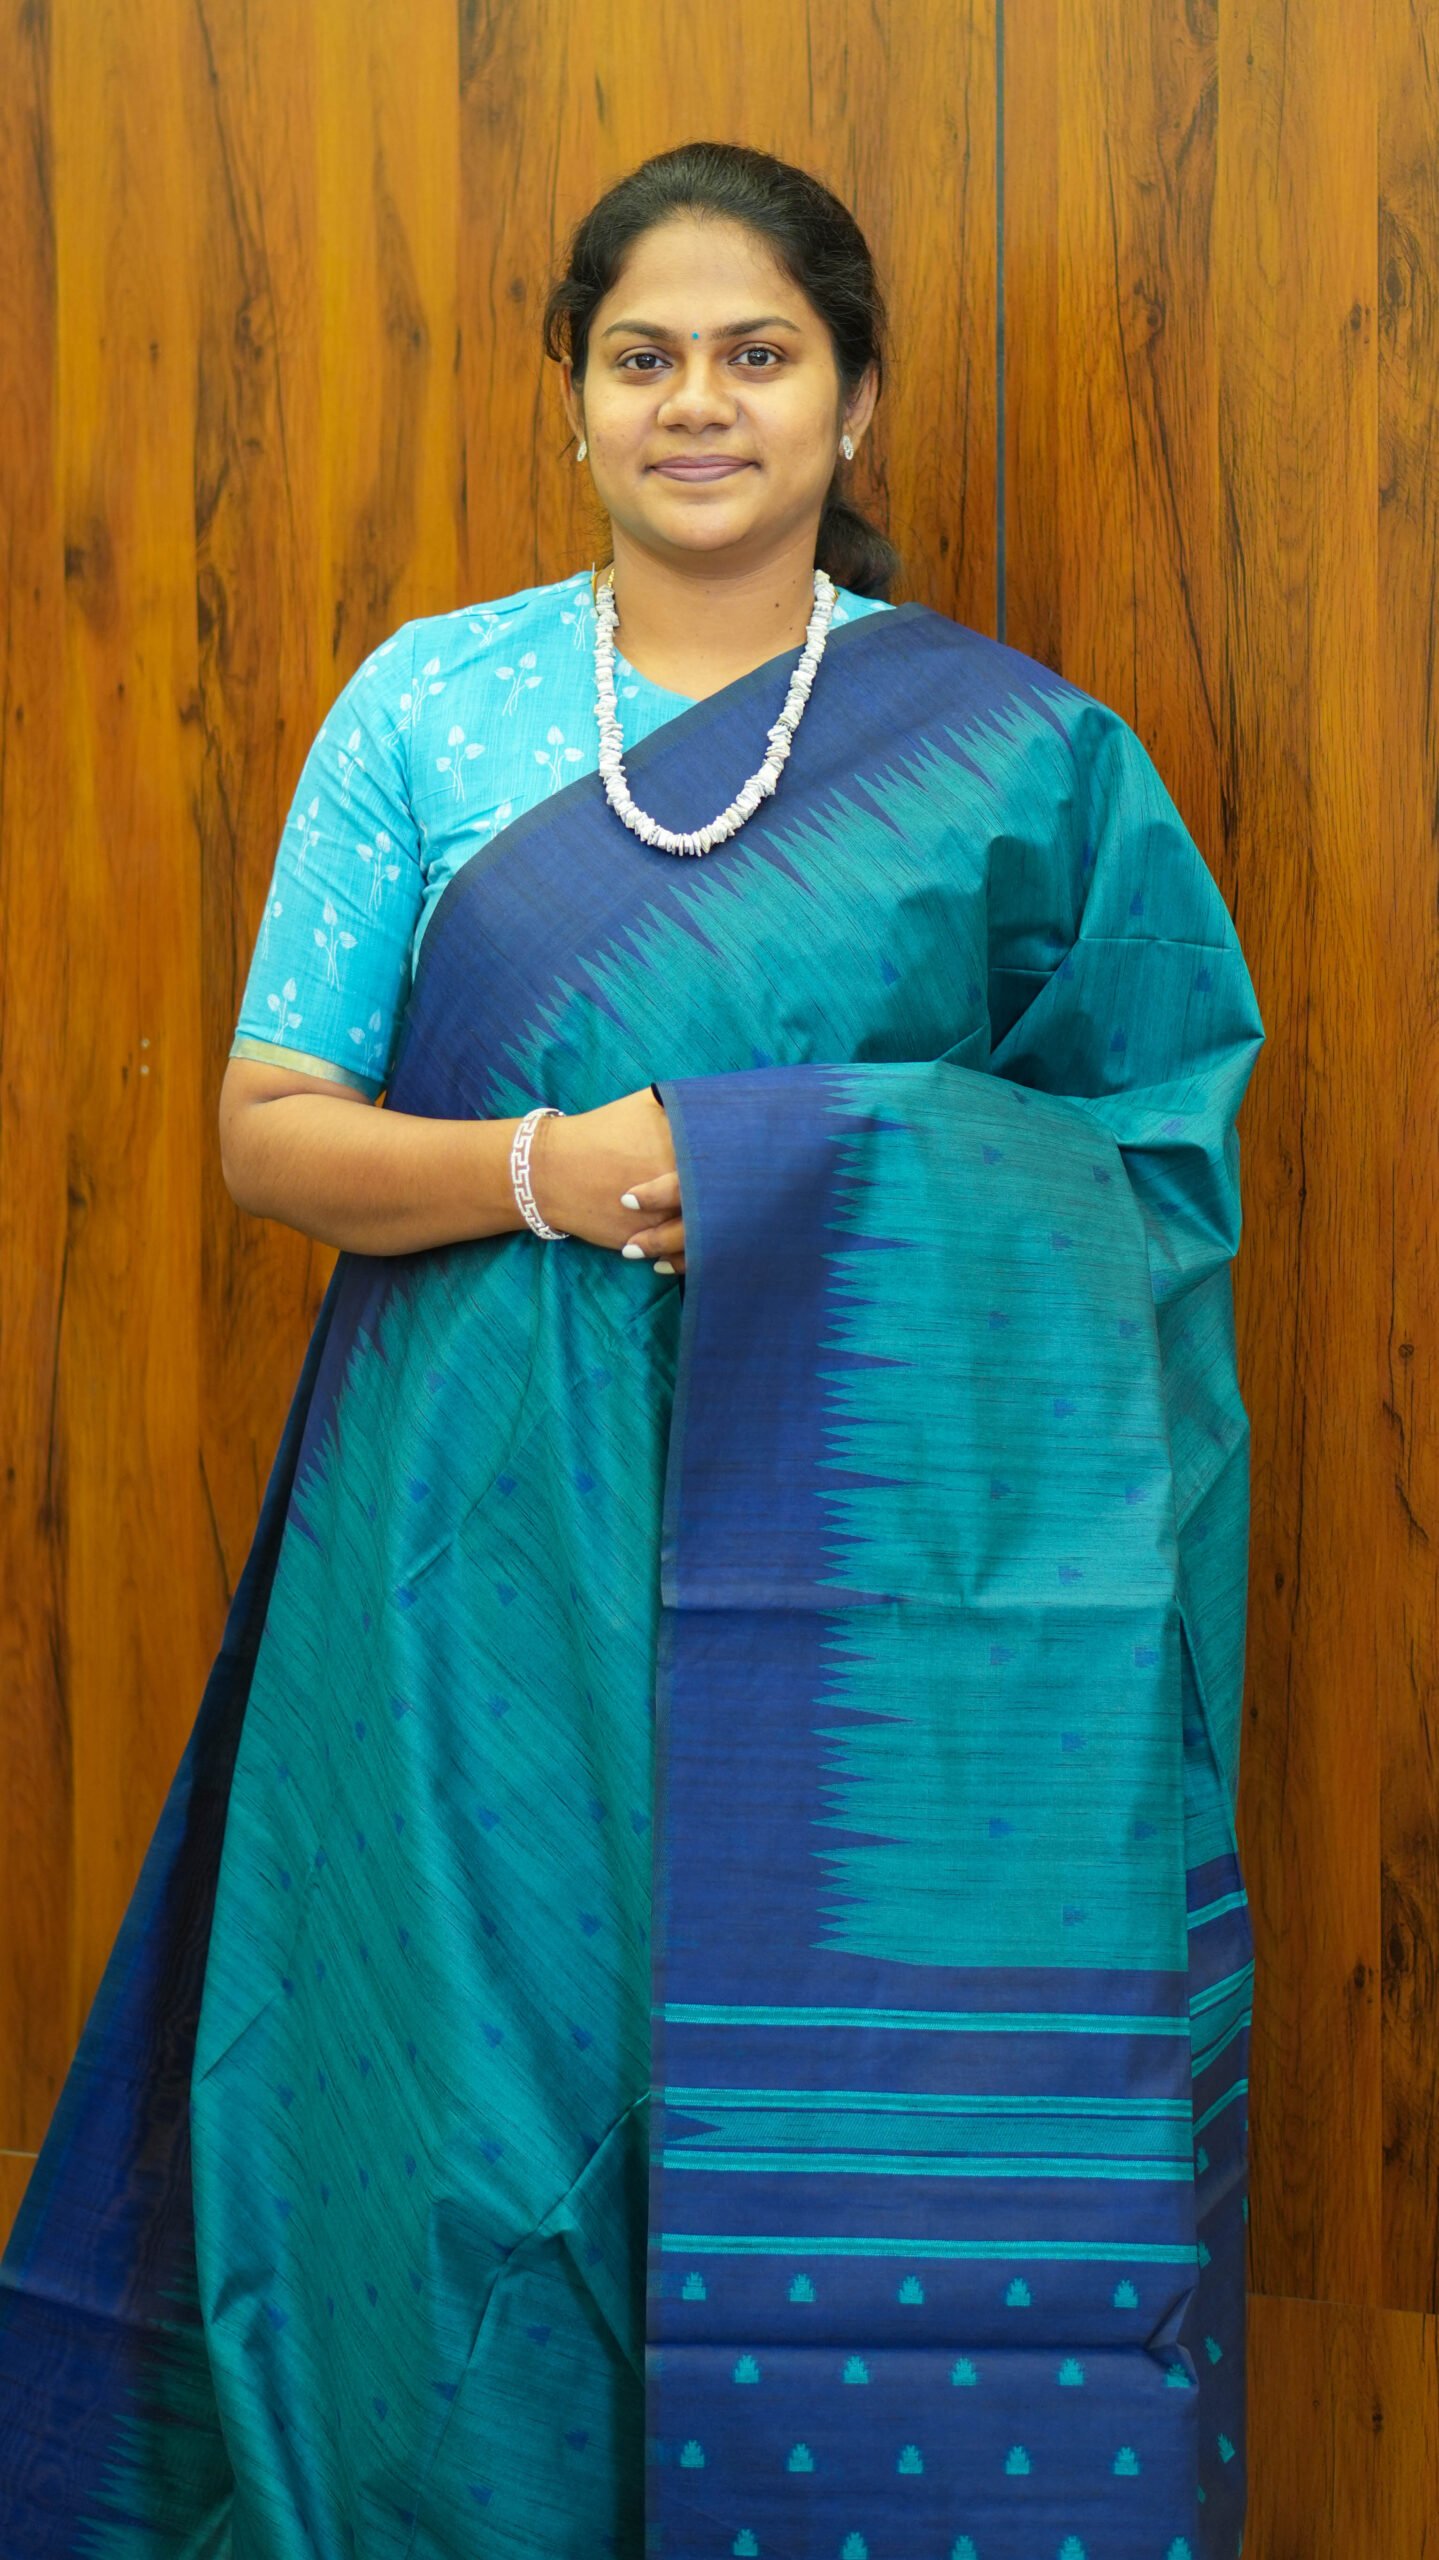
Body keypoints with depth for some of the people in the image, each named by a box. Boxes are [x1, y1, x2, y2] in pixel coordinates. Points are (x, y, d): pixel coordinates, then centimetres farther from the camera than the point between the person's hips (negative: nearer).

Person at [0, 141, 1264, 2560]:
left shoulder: (1018, 751, 5)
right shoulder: (428, 702, 6)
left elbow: (1167, 1158, 6)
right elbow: (271, 1125, 3)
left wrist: (832, 1185, -11)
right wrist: (548, 1167, -15)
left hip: (864, 1568, 0)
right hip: (491, 1563, 1)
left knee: (842, 2147, 2)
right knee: (487, 2137, 4)